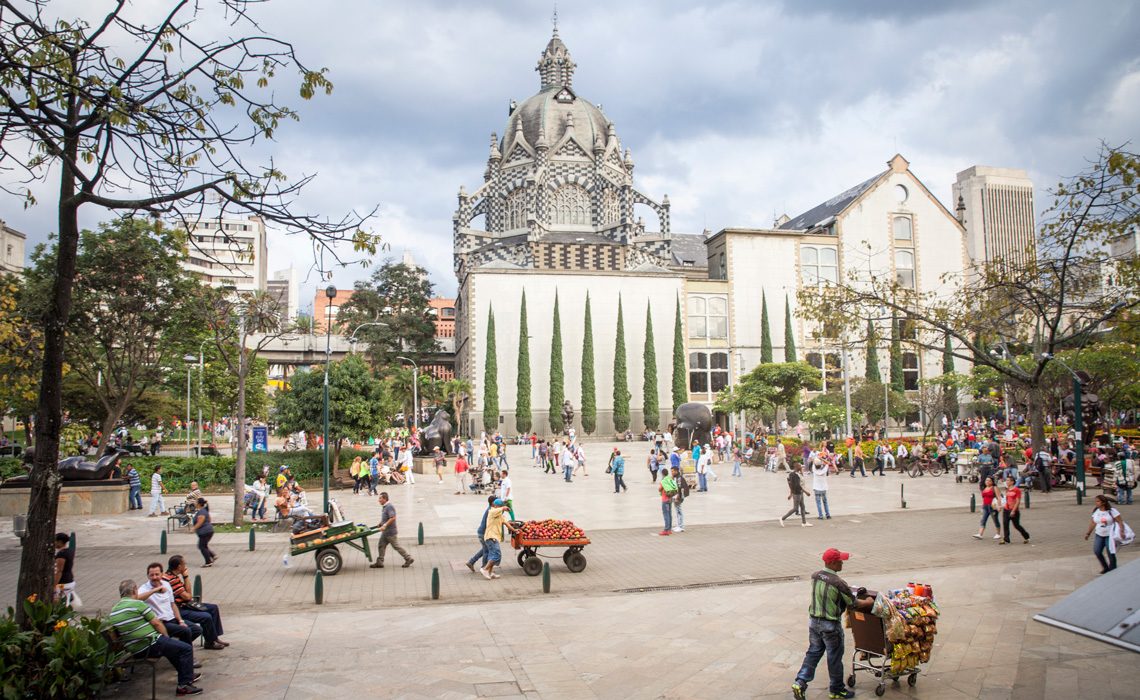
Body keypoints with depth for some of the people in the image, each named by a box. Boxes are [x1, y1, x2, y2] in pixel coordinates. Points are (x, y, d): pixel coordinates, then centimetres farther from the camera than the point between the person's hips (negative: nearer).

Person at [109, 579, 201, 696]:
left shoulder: (113, 611, 10)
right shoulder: (138, 604, -14)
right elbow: (157, 623, -12)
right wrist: (166, 637, 6)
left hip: (134, 651, 9)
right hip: (150, 646, -9)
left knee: (171, 646, 30)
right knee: (186, 649, -3)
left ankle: (188, 675, 36)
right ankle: (184, 685, -6)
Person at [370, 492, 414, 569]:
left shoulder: (389, 507, -20)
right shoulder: (384, 507, 11)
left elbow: (393, 518, -29)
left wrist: (384, 525, -31)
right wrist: (380, 524, 12)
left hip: (390, 532, -10)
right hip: (385, 532, 10)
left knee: (396, 546, -1)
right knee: (381, 546, 9)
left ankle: (408, 559, 8)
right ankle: (379, 562, 14)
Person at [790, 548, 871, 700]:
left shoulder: (815, 576, -2)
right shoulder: (838, 583, -22)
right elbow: (854, 604, -11)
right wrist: (868, 602, 9)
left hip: (814, 621, 6)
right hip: (830, 625, -6)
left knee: (813, 652, 16)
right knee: (834, 657, 11)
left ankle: (800, 682, 6)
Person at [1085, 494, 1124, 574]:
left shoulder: (1112, 511, -10)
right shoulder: (1096, 512, 4)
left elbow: (1120, 522, -10)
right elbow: (1093, 523, 11)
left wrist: (1122, 531, -21)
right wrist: (1088, 533, 11)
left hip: (1110, 536, -5)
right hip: (1099, 535, 5)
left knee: (1111, 554, -2)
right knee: (1097, 551, -4)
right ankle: (1105, 567, 16)